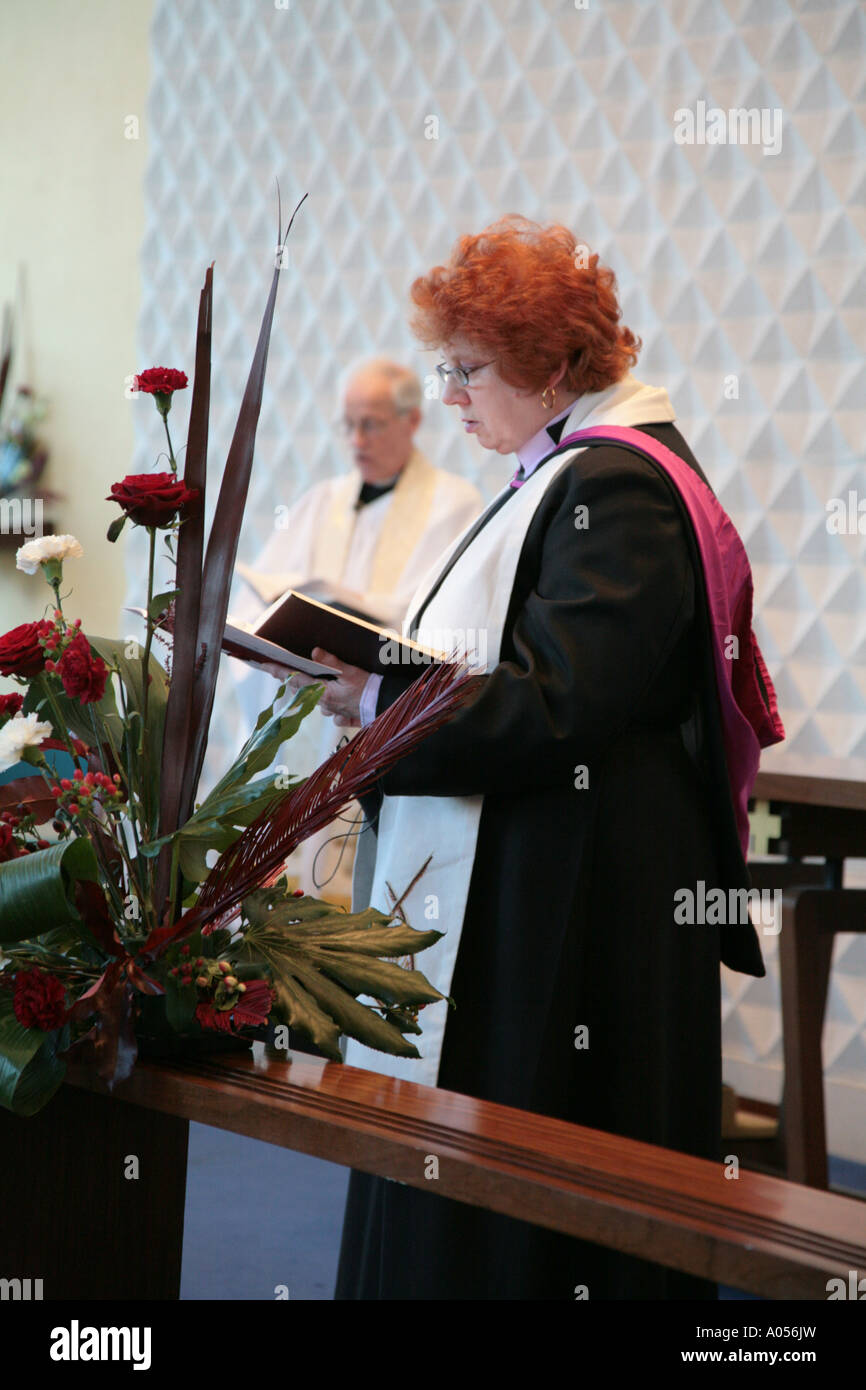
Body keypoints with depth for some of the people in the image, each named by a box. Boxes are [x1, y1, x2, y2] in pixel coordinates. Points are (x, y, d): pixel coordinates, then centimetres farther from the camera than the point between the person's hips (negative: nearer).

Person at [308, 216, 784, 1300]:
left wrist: (378, 702, -17)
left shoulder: (614, 488, -17)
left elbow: (552, 708, -24)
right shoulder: (572, 471, 16)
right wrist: (387, 659, 7)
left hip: (563, 898, -10)